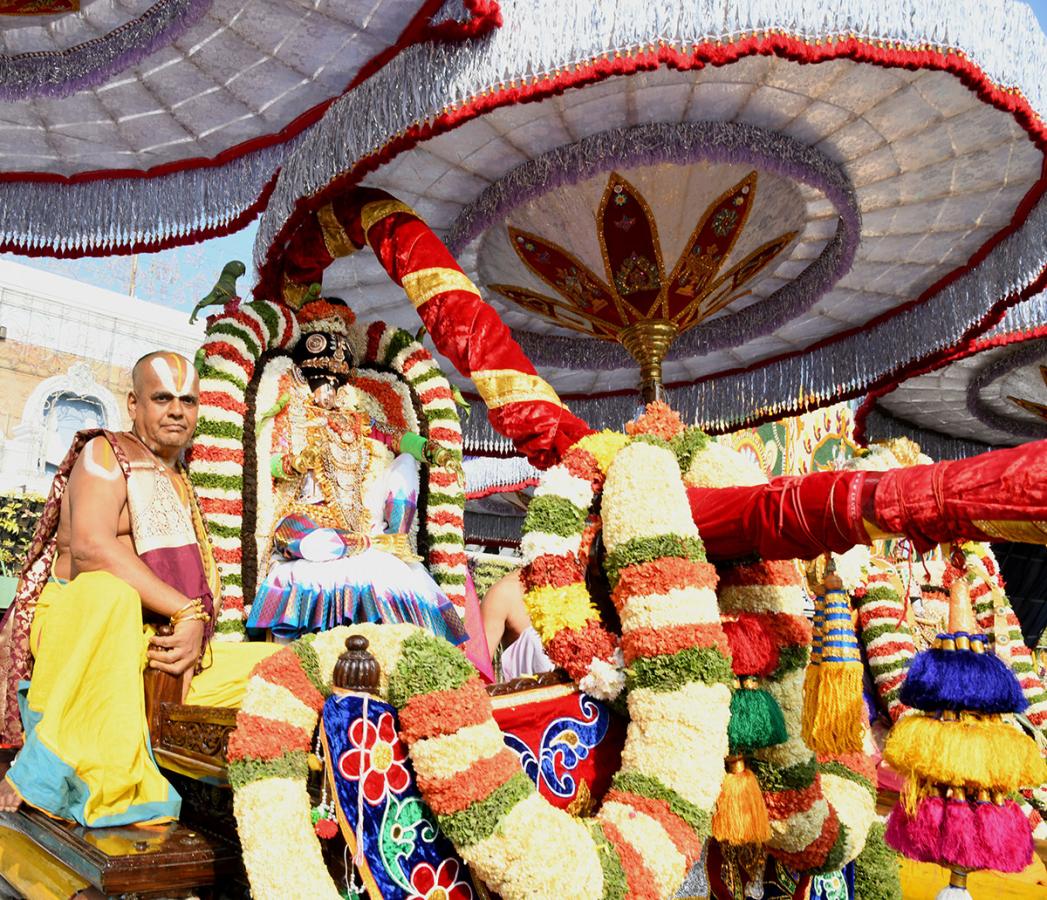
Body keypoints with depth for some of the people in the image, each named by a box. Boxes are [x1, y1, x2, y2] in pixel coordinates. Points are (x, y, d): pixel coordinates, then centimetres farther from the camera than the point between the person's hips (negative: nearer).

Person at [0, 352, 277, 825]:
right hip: (74, 627, -7)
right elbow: (90, 547, -22)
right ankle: (55, 767, -28)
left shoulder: (179, 482, 20)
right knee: (110, 591, -40)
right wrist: (187, 612, -25)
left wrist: (194, 640, -9)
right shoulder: (105, 453, -2)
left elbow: (203, 585, 12)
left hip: (164, 652, 7)